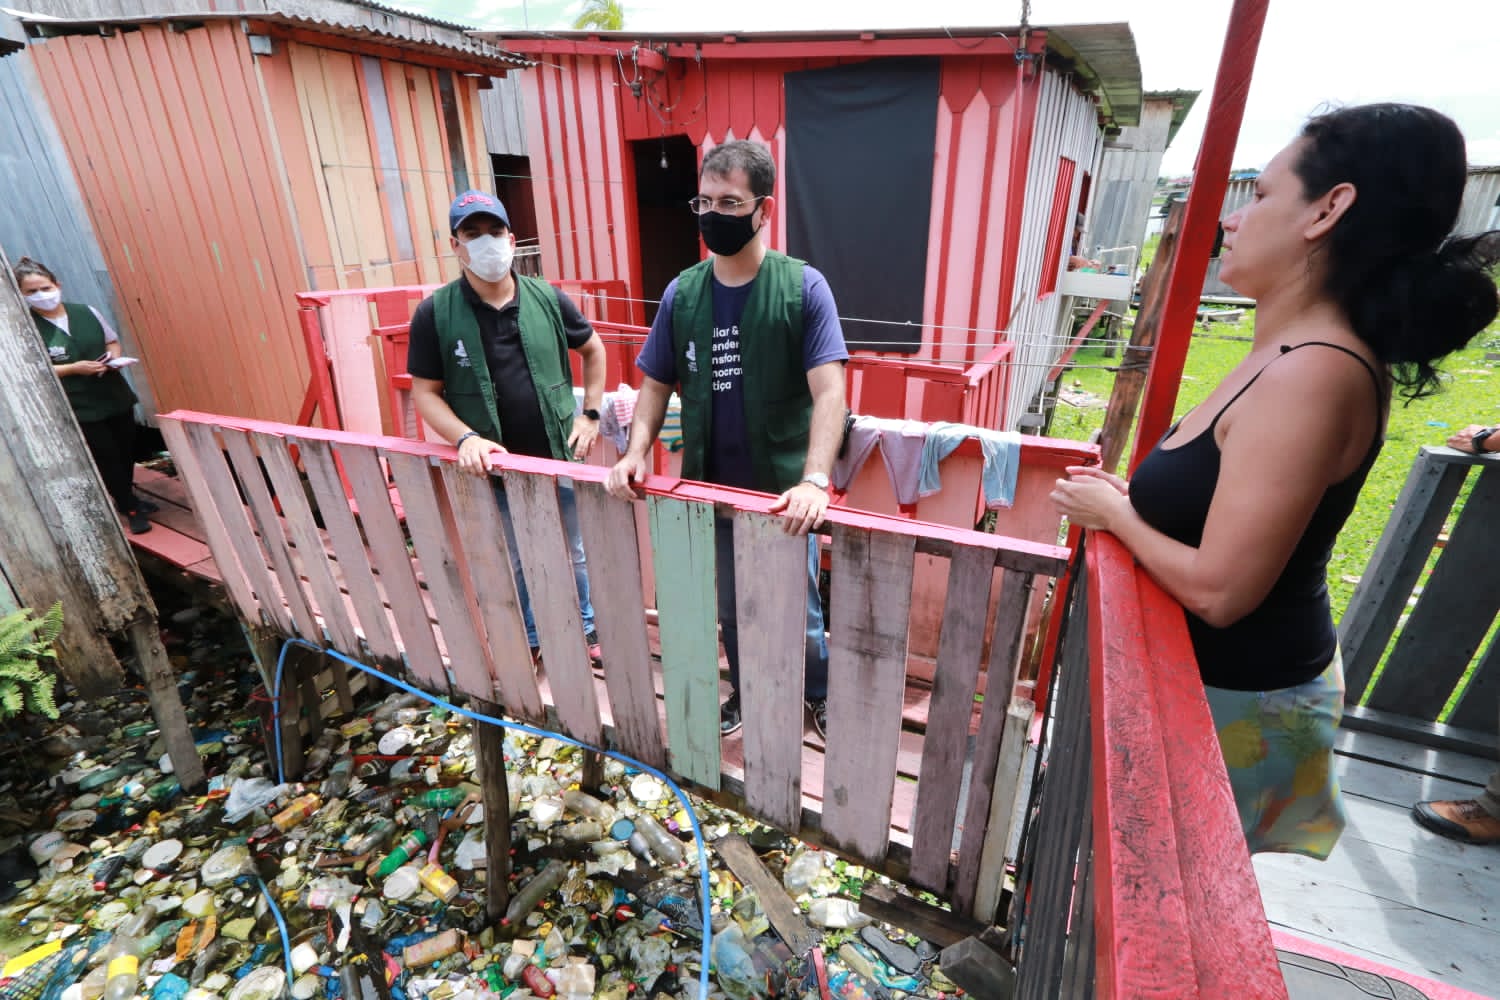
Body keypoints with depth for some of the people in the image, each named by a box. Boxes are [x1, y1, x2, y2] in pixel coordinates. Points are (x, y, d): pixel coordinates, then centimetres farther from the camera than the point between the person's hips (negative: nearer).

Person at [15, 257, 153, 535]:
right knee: (107, 457, -1)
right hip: (80, 408, -4)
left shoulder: (86, 312, 2)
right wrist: (74, 368, -20)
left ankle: (126, 497, 35)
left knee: (127, 450, 12)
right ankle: (131, 509, 12)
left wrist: (113, 355, -6)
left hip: (115, 395, 4)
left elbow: (113, 341, 15)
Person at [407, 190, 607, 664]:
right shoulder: (435, 313, -8)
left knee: (574, 554, 17)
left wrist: (590, 414, 4)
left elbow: (593, 349, 11)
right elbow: (425, 393, -4)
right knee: (514, 564, 17)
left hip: (560, 458, 1)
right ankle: (530, 639, 40)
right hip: (494, 469, -1)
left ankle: (586, 628, 41)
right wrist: (465, 438, -20)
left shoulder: (547, 299, -3)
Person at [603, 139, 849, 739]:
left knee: (798, 609, 16)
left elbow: (828, 391, -18)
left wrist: (815, 481, -30)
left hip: (783, 492, -3)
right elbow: (656, 383, 6)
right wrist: (636, 452, -9)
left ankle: (819, 694, 45)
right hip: (712, 488, 4)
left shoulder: (803, 287, -11)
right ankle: (744, 694, 48)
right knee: (732, 608, 22)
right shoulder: (681, 294, -1)